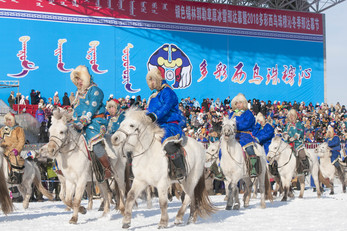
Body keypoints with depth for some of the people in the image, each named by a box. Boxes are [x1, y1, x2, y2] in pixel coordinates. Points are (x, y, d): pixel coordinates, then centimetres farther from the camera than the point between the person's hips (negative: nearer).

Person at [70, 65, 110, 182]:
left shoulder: (95, 91, -6)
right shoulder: (78, 92, 20)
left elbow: (92, 109, -15)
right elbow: (76, 109, 21)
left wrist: (83, 122, -22)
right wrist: (75, 122, 5)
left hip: (95, 122, -9)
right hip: (80, 125, 9)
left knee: (95, 144, -26)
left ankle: (109, 170, -15)